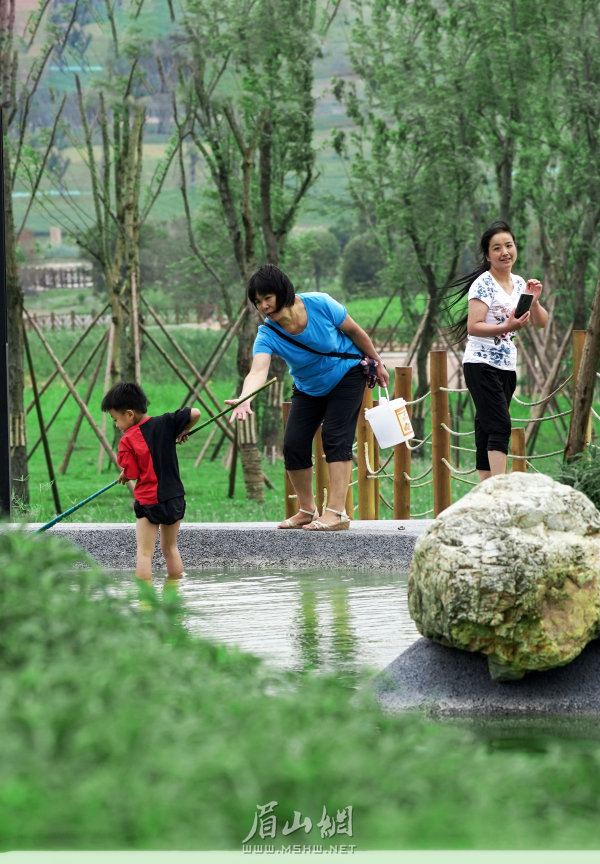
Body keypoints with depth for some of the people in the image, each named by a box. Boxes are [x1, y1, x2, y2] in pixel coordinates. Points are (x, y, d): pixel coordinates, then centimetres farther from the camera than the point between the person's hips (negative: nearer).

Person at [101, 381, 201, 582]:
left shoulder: (127, 440, -11)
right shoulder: (165, 423, -1)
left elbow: (132, 474, -11)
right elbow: (195, 414, -3)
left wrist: (125, 475, 11)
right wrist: (182, 433, 14)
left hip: (148, 501, -5)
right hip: (175, 498, 5)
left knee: (144, 553, -4)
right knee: (170, 548, 18)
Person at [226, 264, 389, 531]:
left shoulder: (319, 304, -27)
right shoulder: (267, 334, -24)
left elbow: (354, 331, -11)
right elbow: (258, 370, -42)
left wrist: (377, 362, -1)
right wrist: (245, 398, -62)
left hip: (346, 375, -3)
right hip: (308, 388, 3)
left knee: (335, 438, -16)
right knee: (294, 444, -6)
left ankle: (336, 512, -17)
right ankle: (306, 510, 11)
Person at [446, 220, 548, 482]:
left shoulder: (518, 283, 12)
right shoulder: (483, 284, -9)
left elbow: (541, 322, 11)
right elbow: (473, 327, -17)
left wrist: (533, 301, -8)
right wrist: (506, 327, -30)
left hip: (507, 367, 7)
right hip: (481, 365, -7)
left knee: (487, 430, 7)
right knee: (500, 426, -17)